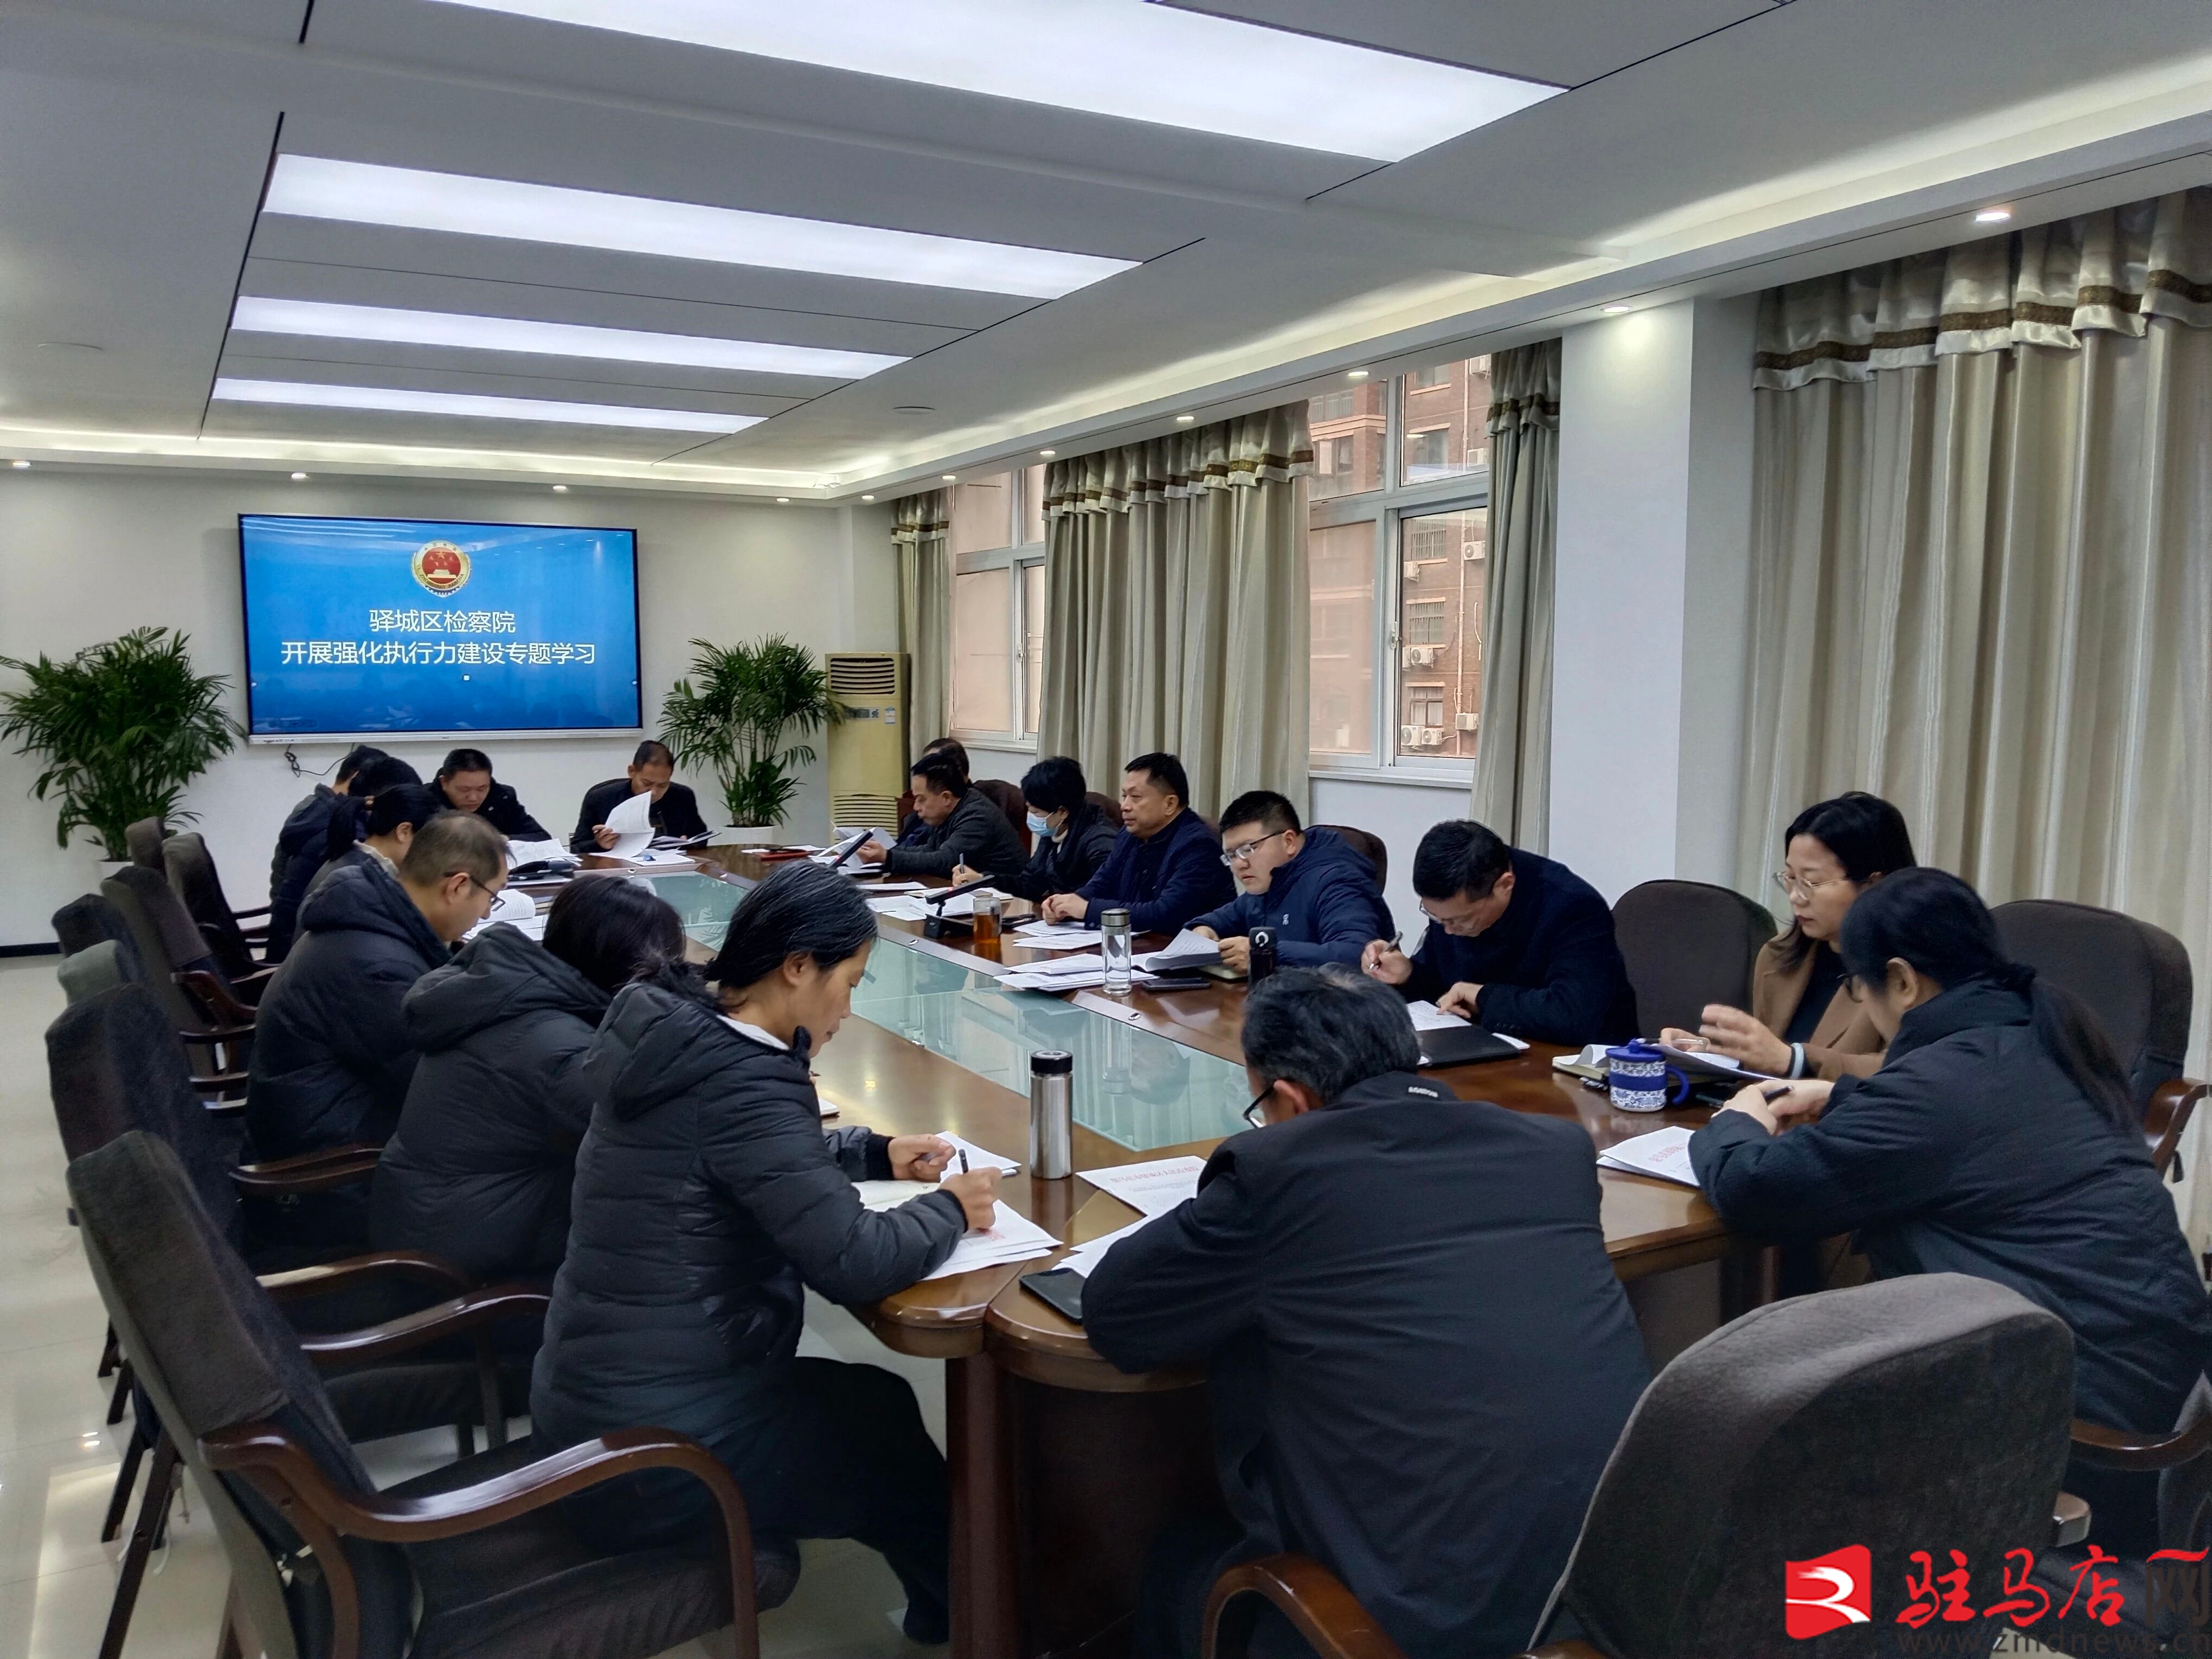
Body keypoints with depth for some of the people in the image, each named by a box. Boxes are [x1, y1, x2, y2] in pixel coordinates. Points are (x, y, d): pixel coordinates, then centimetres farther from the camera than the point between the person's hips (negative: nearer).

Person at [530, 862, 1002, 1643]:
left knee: (878, 1404, 21)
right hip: (653, 1450, -8)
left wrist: (875, 1153, 12)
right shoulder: (742, 1080, -25)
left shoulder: (681, 1034, 2)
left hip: (596, 1401, 8)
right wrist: (949, 1209, -8)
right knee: (905, 1459, 15)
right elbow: (853, 1263, -26)